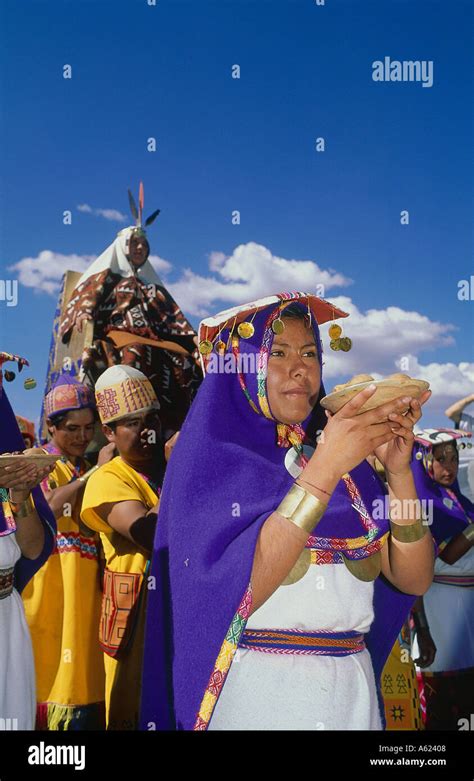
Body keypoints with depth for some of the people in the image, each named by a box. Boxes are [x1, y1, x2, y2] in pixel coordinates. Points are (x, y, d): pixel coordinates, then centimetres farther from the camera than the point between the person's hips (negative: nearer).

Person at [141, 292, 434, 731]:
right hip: (254, 689, -4)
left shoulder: (344, 452, 4)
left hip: (354, 686, 5)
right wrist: (322, 469, -27)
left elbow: (414, 579, -2)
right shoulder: (207, 458, -9)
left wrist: (398, 472, -16)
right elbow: (232, 594, -23)